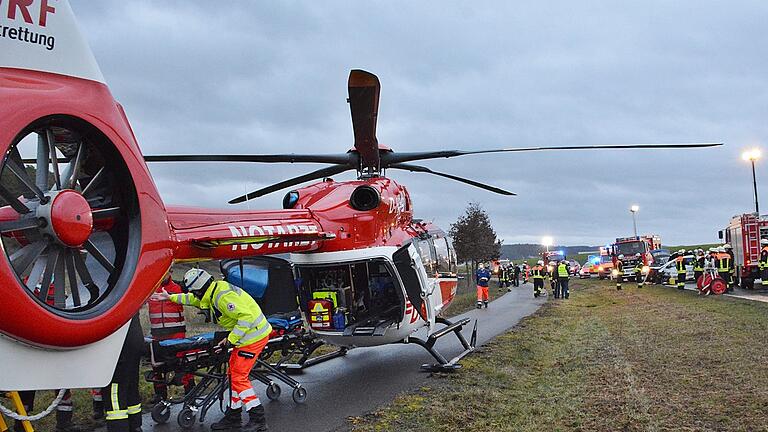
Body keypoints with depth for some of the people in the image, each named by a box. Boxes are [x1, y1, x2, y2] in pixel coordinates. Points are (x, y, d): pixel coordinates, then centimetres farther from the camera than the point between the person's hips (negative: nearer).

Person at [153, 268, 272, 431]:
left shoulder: (222, 296, -23)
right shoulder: (213, 293, 10)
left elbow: (247, 316, -29)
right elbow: (192, 299, 31)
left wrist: (231, 339, -23)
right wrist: (170, 297, 36)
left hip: (253, 336, -10)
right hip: (248, 336, 10)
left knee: (239, 377, -8)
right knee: (234, 374, 14)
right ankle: (233, 417, 23)